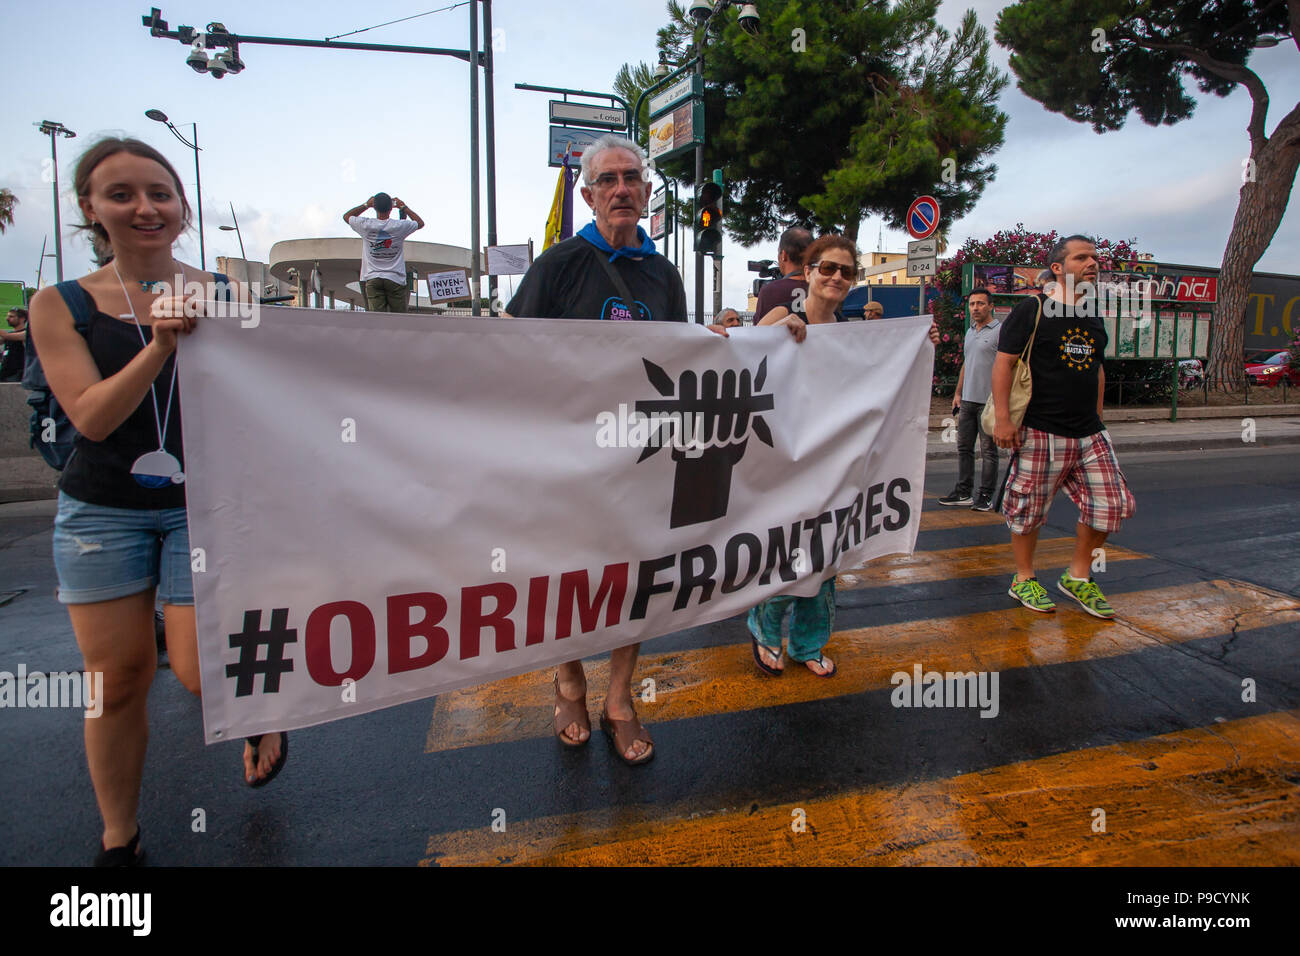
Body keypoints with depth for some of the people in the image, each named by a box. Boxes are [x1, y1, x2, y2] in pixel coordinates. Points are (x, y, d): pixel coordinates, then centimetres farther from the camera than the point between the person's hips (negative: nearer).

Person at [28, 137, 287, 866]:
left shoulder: (229, 297, 0)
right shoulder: (61, 306, 1)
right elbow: (91, 417, -12)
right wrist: (159, 346, -23)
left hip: (208, 505, -1)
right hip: (102, 512, 1)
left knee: (202, 672, -6)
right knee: (118, 678, 7)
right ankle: (119, 839, 29)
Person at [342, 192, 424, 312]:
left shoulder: (366, 225, -1)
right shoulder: (400, 226, -3)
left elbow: (346, 216, 20)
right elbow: (420, 223, 17)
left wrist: (366, 205, 21)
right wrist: (404, 207, 23)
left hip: (372, 279, 1)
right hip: (396, 280, 0)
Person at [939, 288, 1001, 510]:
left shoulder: (1000, 330, -7)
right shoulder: (970, 332, 17)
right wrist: (957, 393, 20)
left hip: (988, 401, -7)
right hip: (967, 400, 7)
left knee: (988, 450, -1)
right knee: (964, 448, 9)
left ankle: (986, 495, 5)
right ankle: (963, 491, 17)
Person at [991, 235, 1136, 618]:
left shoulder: (1093, 318, 15)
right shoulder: (1033, 310, -6)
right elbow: (1003, 363, -10)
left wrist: (1096, 417, 21)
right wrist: (1002, 418, -18)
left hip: (1089, 434, 7)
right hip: (1040, 432, -7)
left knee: (1111, 502, 5)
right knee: (1031, 509, 1)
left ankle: (1078, 576, 21)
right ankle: (1023, 580, 20)